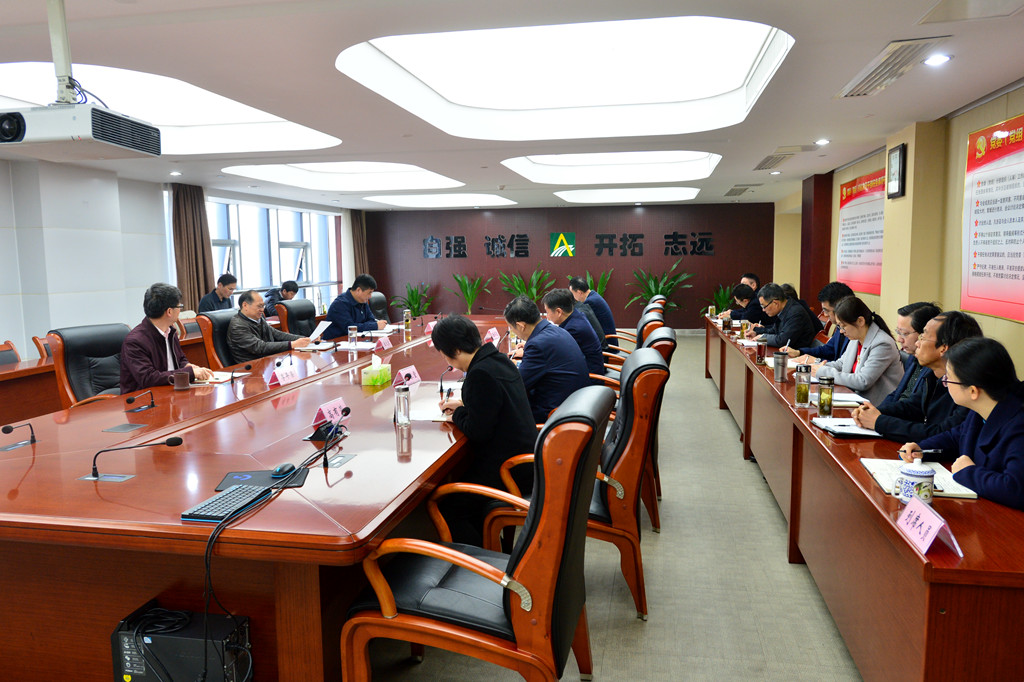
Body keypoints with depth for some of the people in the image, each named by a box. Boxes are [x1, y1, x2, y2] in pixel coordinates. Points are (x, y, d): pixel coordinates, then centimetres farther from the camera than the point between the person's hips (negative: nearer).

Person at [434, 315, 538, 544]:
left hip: (508, 469, -10)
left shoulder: (481, 373, -22)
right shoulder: (499, 359, 8)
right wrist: (462, 406, 14)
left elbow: (477, 431, -20)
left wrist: (457, 413, -2)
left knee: (445, 507, -4)